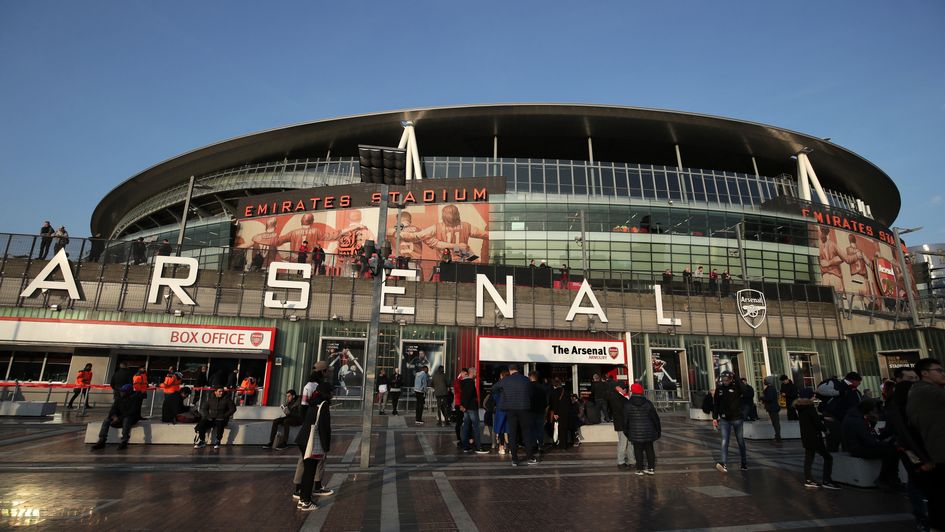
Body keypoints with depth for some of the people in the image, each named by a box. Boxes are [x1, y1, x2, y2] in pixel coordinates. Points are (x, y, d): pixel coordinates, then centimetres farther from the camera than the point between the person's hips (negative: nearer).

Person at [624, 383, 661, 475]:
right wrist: (658, 430, 12)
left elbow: (625, 420, -1)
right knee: (649, 449, 13)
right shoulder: (648, 403, -2)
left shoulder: (627, 405, -6)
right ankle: (651, 468, 17)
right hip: (648, 432, 2)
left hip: (635, 432, -2)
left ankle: (640, 469, 8)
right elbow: (655, 417, 1)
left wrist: (626, 431, 11)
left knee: (638, 450, 5)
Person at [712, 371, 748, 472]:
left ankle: (744, 464, 27)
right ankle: (724, 464, -17)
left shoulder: (737, 386, -7)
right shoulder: (719, 388, 0)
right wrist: (715, 418, 1)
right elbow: (715, 404, 4)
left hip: (737, 418, -1)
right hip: (724, 420, 1)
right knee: (724, 442, -9)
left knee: (741, 442, 13)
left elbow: (747, 393, -29)